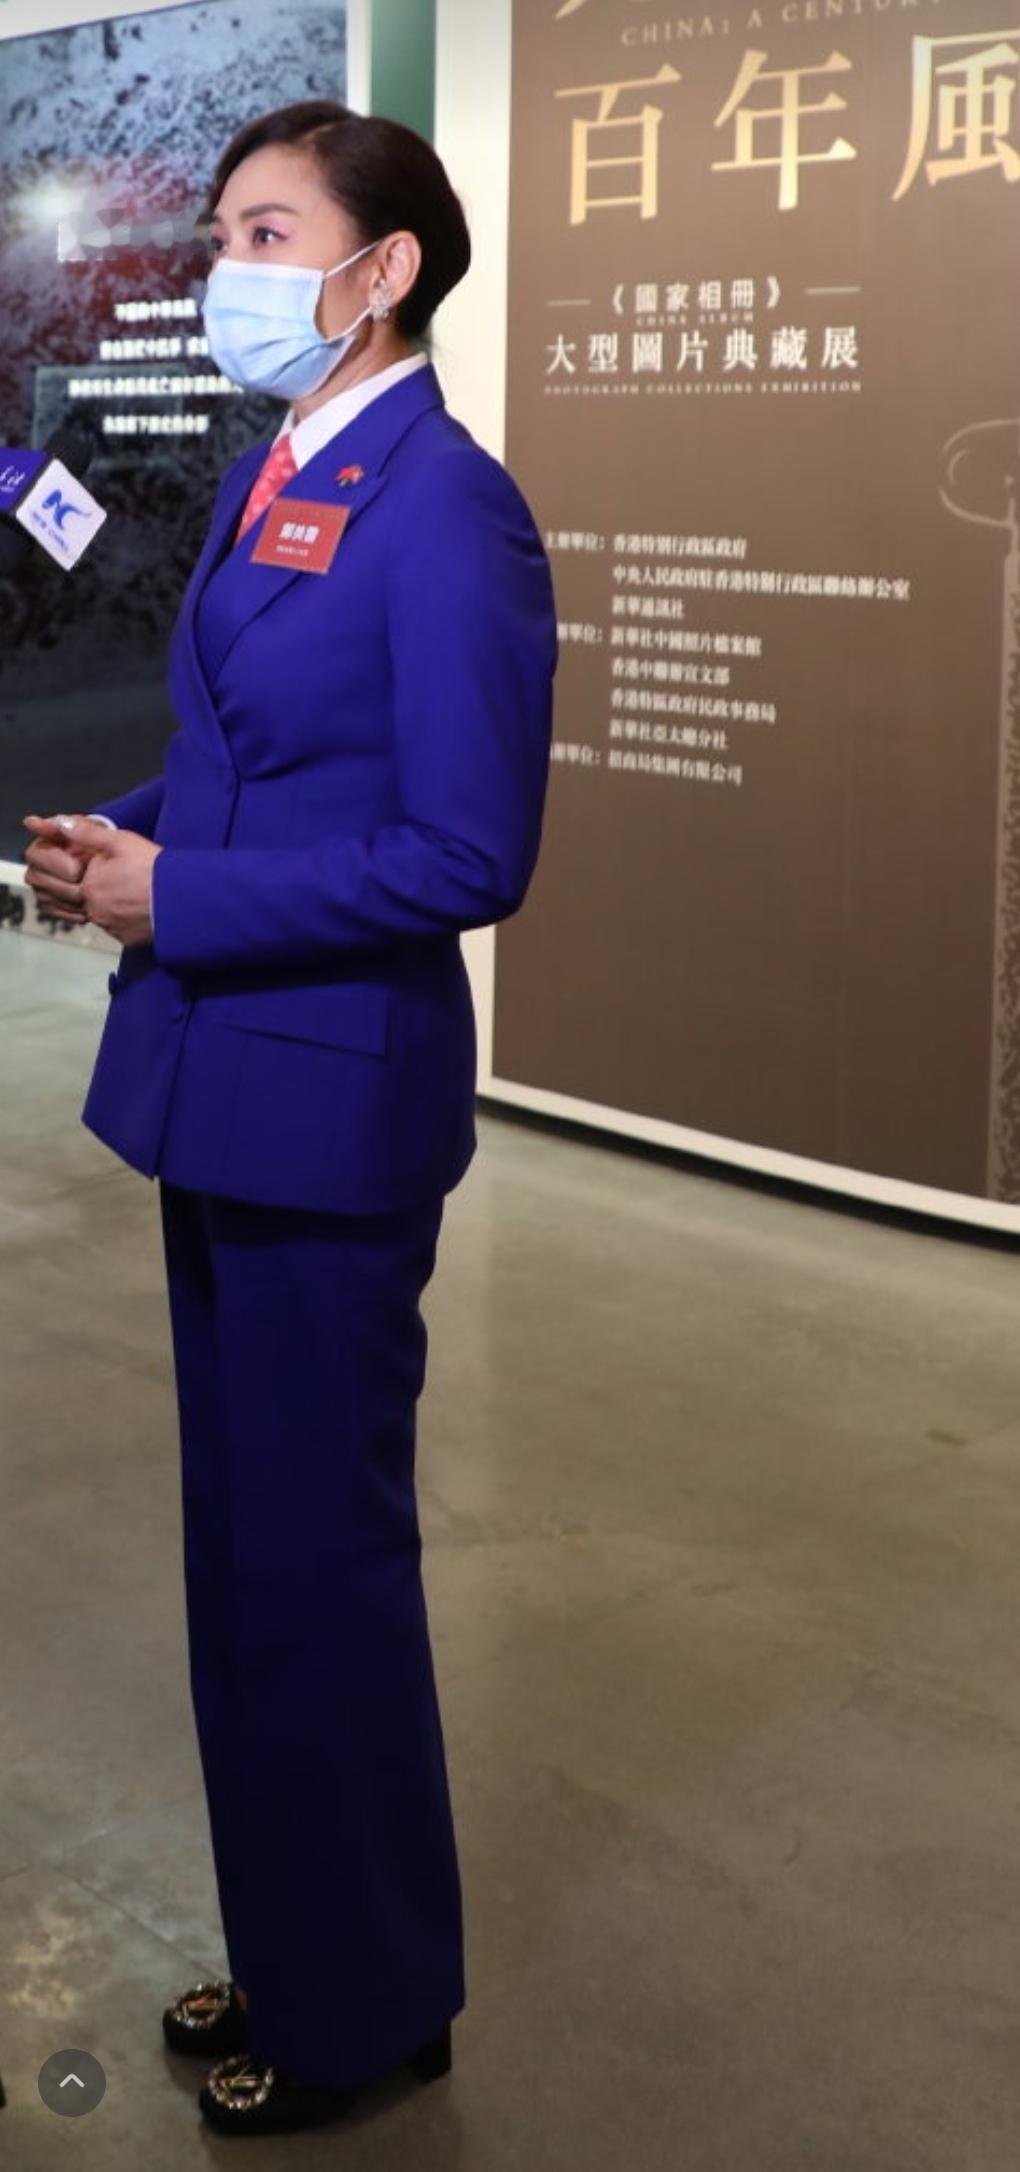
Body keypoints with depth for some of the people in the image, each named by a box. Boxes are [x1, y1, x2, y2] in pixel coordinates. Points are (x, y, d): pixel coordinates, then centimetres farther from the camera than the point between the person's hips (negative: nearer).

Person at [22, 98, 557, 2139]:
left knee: (315, 1549, 5)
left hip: (329, 1093, -9)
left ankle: (362, 2005, 26)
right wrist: (115, 832, 0)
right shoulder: (265, 478, 11)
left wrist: (177, 896, -17)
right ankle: (287, 1941, 37)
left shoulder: (447, 509, -16)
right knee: (243, 1535, 18)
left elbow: (467, 855, -20)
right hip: (216, 1079, 9)